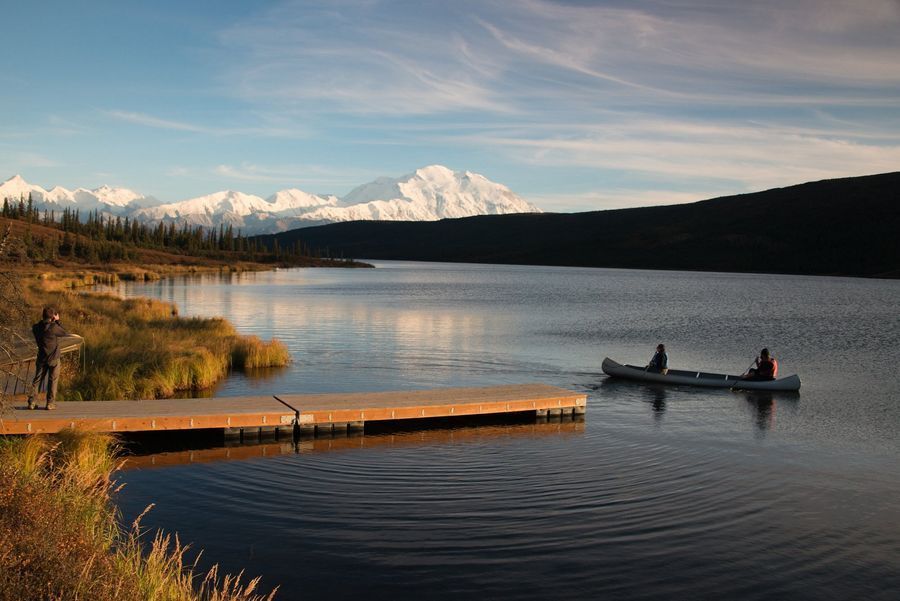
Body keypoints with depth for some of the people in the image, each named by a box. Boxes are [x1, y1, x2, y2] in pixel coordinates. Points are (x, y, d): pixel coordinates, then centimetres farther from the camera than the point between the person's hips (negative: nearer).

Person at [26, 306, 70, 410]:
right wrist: (58, 321, -2)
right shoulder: (54, 327, -17)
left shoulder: (36, 328, -1)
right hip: (53, 358, -4)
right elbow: (65, 333, -4)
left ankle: (31, 402, 11)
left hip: (41, 358, 4)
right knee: (53, 381, 5)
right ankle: (50, 403, 5)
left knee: (37, 380, 13)